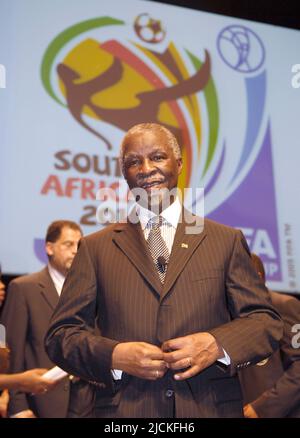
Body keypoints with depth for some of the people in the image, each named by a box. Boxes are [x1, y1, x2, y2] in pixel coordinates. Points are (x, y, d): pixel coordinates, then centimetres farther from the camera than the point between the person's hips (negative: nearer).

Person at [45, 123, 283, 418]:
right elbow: (61, 334, 2)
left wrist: (217, 344, -16)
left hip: (211, 408, 1)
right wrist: (113, 356, -15)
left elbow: (266, 321, 3)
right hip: (124, 410, 0)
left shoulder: (227, 240, 5)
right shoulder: (95, 247, 4)